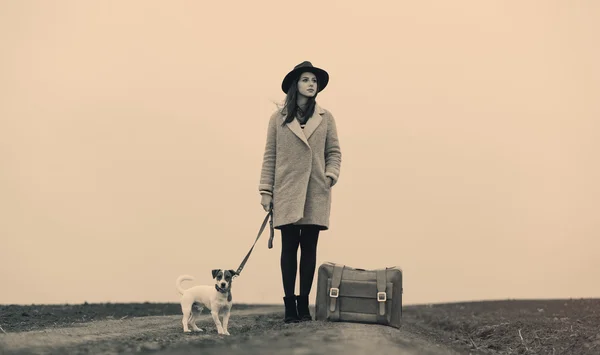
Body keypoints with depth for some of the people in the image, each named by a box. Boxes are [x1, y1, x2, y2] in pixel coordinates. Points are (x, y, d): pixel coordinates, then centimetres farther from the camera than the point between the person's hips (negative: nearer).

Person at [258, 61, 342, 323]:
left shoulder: (326, 118, 8)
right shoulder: (278, 118, 4)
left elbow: (334, 152, 13)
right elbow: (270, 156, 4)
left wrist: (331, 174, -5)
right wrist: (266, 191, 1)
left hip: (316, 193, 2)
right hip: (287, 192, -1)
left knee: (309, 247, 3)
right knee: (289, 246, -2)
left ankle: (304, 304, 9)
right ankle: (289, 305, 3)